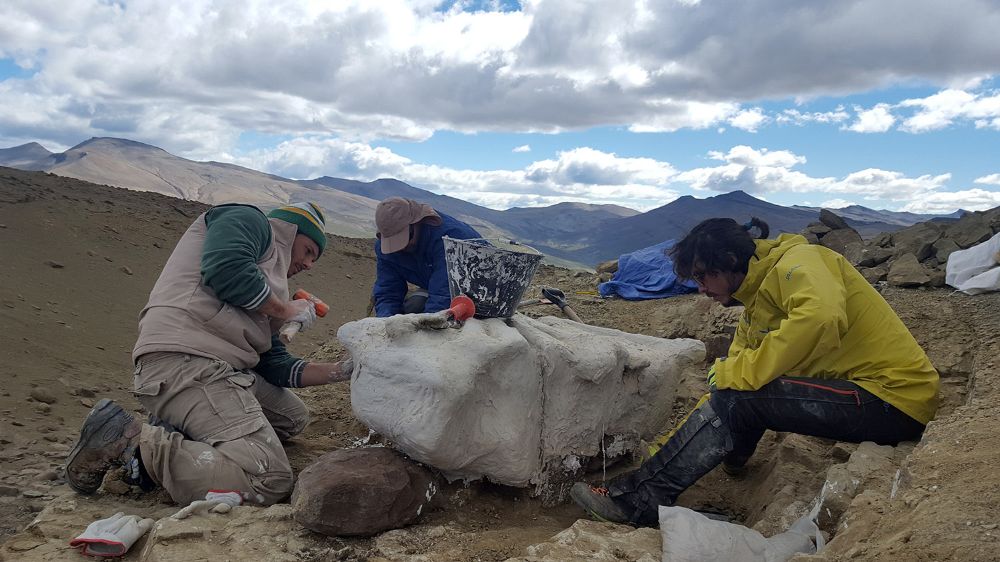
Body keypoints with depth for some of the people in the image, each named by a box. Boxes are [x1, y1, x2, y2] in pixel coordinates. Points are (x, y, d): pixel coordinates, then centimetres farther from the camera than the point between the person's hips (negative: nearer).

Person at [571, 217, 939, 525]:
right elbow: (738, 366, 10)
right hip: (862, 387, 9)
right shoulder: (755, 296, 11)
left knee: (737, 398, -20)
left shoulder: (798, 263, -15)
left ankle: (639, 500, -14)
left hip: (895, 395, -9)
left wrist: (735, 374, -27)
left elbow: (821, 318, -36)